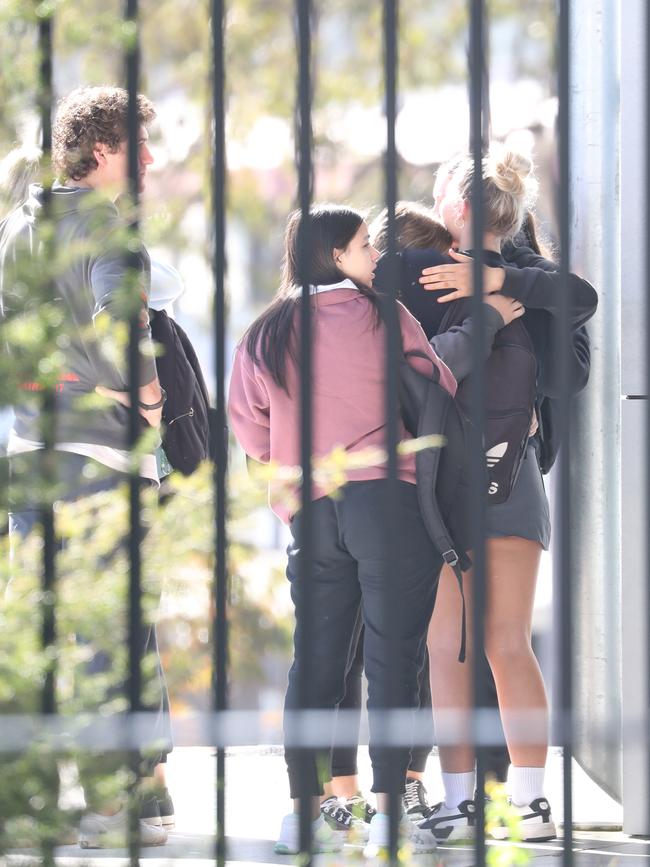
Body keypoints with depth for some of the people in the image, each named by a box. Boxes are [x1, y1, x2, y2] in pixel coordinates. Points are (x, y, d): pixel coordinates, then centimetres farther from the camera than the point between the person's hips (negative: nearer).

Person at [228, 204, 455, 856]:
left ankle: (303, 809, 5)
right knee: (393, 658, -4)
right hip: (389, 499, -5)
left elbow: (248, 423, 14)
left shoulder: (262, 337, 11)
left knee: (315, 661, 8)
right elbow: (440, 390, 5)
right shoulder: (381, 316, -2)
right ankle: (387, 813, -9)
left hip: (310, 514, 5)